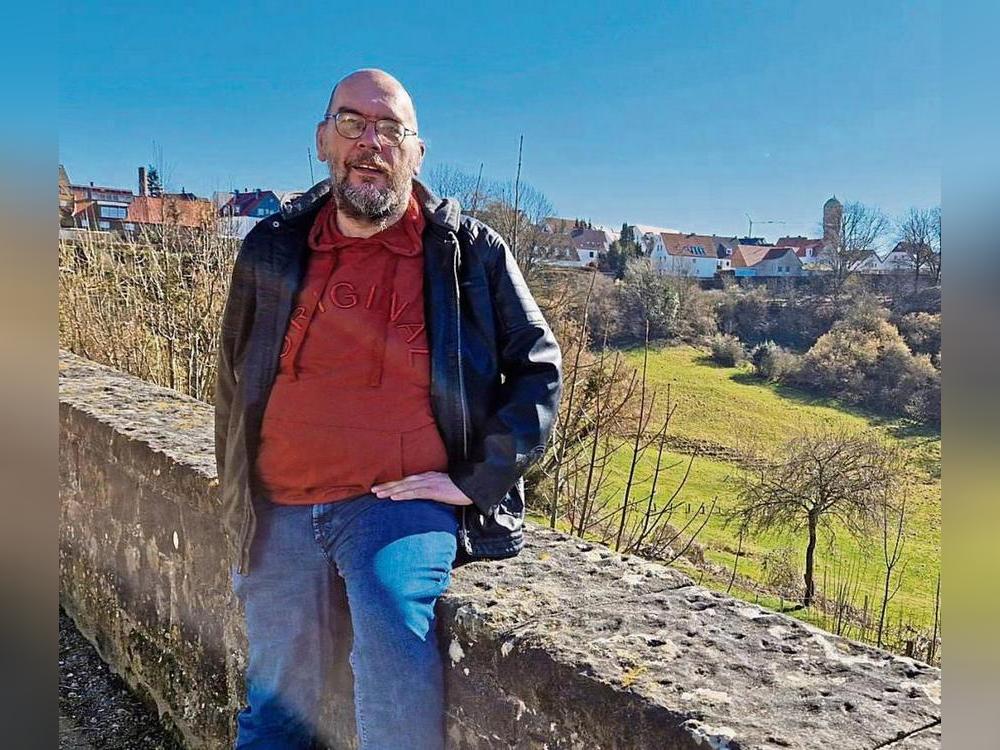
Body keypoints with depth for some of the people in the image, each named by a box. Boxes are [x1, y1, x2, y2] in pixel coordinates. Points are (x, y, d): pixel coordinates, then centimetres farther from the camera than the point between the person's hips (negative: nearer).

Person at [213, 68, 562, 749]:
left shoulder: (472, 252, 0)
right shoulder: (272, 249, 8)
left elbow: (538, 366, 2)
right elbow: (235, 380, 18)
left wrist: (475, 482, -6)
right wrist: (239, 505, 17)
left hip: (402, 502, -3)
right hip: (280, 512, 4)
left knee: (397, 671, -26)